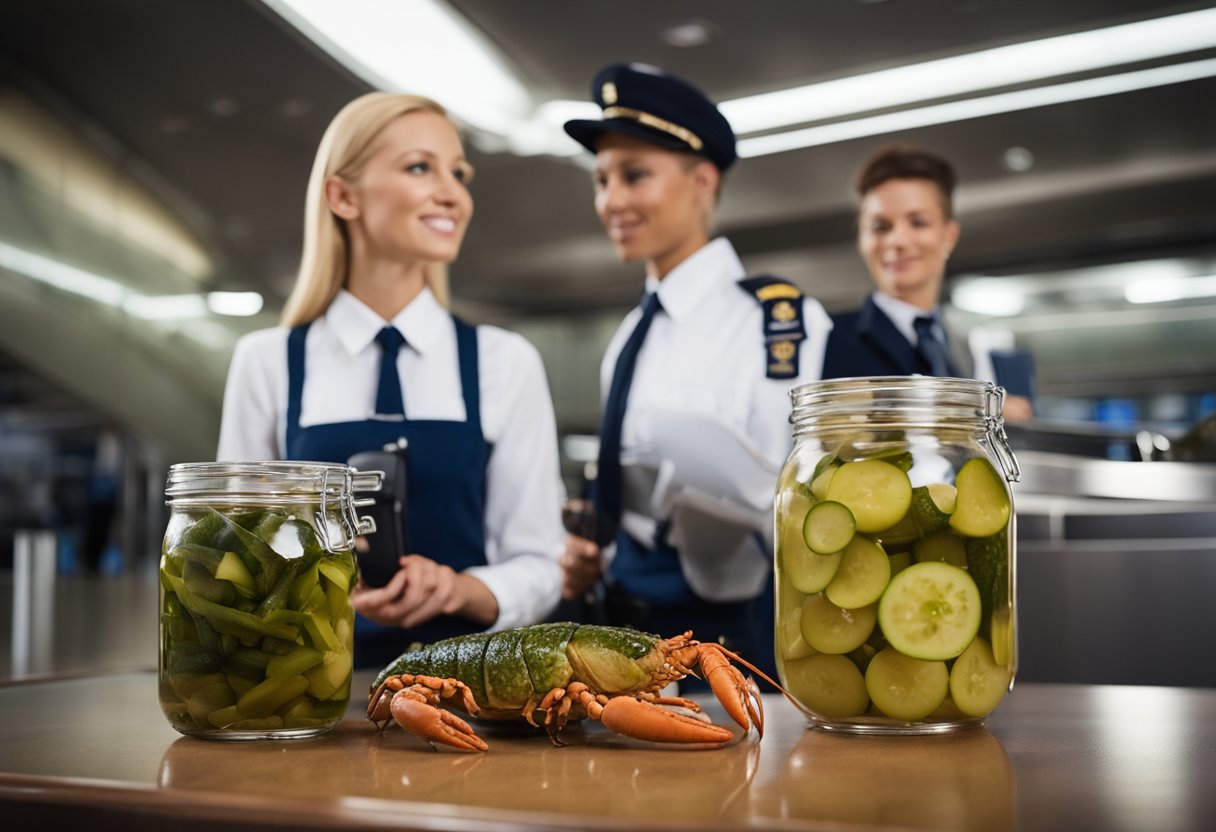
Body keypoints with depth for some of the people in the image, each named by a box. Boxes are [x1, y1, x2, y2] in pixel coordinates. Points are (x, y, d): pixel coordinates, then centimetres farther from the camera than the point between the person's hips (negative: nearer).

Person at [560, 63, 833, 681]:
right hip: (626, 628, 7)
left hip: (731, 636, -7)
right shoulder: (630, 337, 10)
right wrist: (585, 558, 0)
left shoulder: (780, 318, -13)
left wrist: (712, 486, -38)